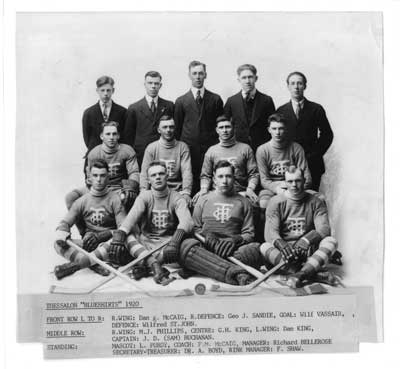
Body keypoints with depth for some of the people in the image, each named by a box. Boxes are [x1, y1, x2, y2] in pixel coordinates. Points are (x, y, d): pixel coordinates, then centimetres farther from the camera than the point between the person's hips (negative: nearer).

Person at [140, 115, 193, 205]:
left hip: (177, 190, -1)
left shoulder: (182, 147, 5)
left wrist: (186, 192, -20)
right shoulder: (151, 148, 7)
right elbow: (144, 173, 2)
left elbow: (187, 172, -5)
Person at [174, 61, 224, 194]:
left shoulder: (216, 99, 9)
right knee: (189, 182, -2)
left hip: (211, 148, 0)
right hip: (189, 148, 0)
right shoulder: (181, 101, 9)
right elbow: (177, 128, 11)